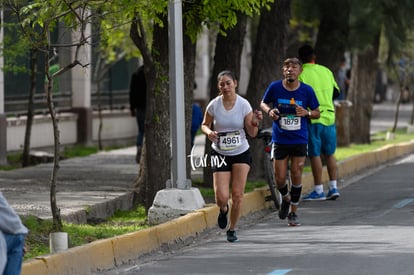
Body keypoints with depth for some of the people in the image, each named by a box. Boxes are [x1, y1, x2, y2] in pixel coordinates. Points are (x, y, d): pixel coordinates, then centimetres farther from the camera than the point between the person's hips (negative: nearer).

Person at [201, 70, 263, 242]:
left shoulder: (244, 105, -10)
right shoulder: (213, 105, -9)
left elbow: (252, 133, -4)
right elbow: (204, 125, 6)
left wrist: (255, 123, -25)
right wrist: (209, 132, -16)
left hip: (241, 153, 0)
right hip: (220, 154, 0)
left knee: (237, 194, -5)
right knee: (221, 197, -9)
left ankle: (232, 229, 16)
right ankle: (223, 210, 29)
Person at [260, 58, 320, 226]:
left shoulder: (307, 91, -5)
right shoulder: (275, 87, -5)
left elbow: (316, 113, 6)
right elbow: (263, 103, 12)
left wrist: (306, 113, -16)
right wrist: (269, 111, -10)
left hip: (299, 141, 0)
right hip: (279, 140, 0)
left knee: (296, 176, -2)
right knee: (280, 178, 0)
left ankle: (293, 213, 14)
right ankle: (286, 198, 34)